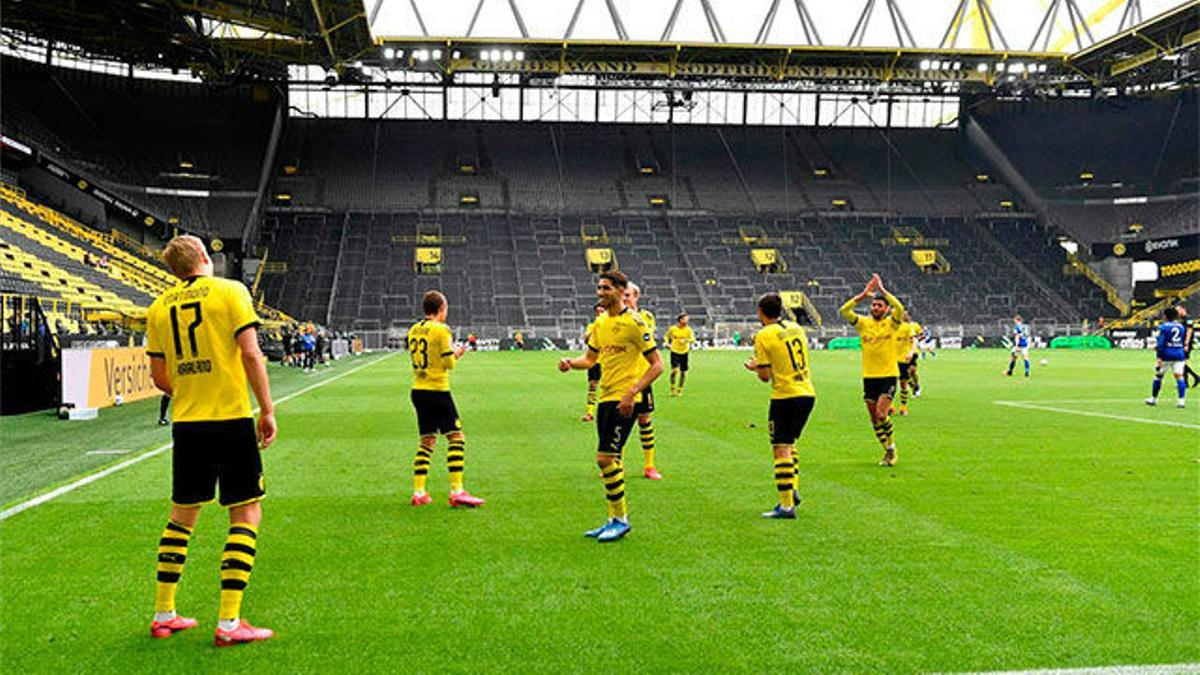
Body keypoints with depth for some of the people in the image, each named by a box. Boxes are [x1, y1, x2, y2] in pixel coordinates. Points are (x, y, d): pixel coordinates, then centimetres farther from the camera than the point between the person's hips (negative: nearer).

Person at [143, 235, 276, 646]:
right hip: (232, 419, -5)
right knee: (246, 515, 3)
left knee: (182, 515, 17)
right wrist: (267, 410, -7)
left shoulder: (160, 307, 10)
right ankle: (228, 622, 0)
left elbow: (158, 375, 12)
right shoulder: (230, 291, -4)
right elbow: (250, 354, -12)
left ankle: (163, 615, 24)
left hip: (185, 424, 5)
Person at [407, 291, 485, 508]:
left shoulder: (414, 330, 11)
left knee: (427, 441, 14)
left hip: (418, 390, 8)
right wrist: (457, 353, 9)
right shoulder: (440, 329, -11)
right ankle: (457, 491, -9)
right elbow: (450, 363, -12)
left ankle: (419, 492, 11)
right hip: (437, 390, -8)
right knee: (456, 437, -3)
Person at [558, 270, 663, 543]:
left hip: (623, 400, -8)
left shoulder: (634, 322, -11)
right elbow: (590, 359, 22)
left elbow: (657, 365, -12)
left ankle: (621, 518, 4)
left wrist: (632, 393, -21)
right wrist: (570, 363, 0)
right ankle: (615, 519, 23)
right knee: (611, 459, 12)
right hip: (605, 397, 8)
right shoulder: (600, 323, 12)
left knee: (605, 457, -11)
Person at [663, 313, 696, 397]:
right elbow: (666, 336, 13)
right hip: (674, 352, -1)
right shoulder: (673, 329, -3)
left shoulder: (688, 330, -4)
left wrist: (686, 340, -31)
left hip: (684, 353, 1)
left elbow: (693, 339, -14)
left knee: (683, 372, 3)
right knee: (674, 370, -17)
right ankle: (672, 388, 3)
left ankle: (679, 389, 22)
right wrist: (667, 342, -5)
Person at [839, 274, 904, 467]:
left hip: (888, 375, -3)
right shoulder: (863, 323, 4)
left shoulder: (891, 323, -2)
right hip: (869, 376, 3)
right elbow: (844, 311, -10)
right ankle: (888, 451, 22)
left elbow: (900, 309, -23)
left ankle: (891, 449, 5)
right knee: (874, 418, 6)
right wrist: (863, 295, -16)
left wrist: (882, 290, -20)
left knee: (881, 414, -15)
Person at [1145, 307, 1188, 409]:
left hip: (1166, 355, -4)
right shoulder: (1181, 326, 10)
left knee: (1158, 376, 11)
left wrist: (1159, 357, -15)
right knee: (1179, 376, -3)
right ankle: (1181, 400, -14)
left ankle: (1153, 399, 22)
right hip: (1179, 354, 4)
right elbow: (1183, 342, 21)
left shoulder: (1163, 327, -8)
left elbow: (1161, 342, -14)